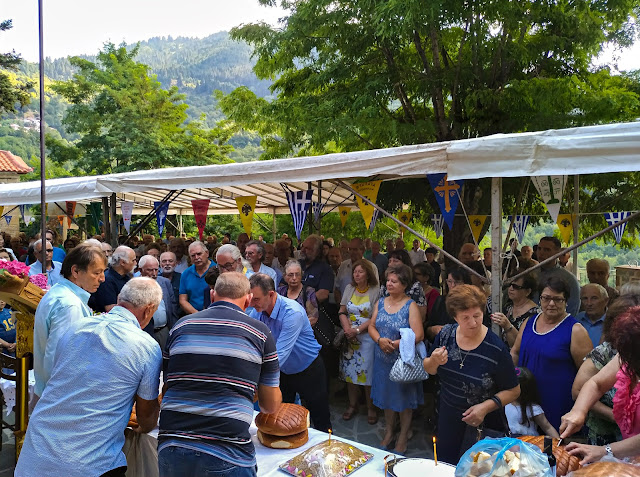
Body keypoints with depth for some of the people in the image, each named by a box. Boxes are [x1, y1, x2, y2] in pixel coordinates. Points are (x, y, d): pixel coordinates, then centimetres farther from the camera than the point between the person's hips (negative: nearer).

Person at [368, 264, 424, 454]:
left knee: (404, 398, 8)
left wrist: (394, 344, -20)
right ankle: (389, 431, 36)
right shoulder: (381, 302, 4)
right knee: (386, 395, 17)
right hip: (383, 359, 5)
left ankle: (403, 437, 26)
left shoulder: (411, 306, -12)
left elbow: (418, 335, -19)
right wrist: (380, 340, -14)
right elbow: (371, 326, 6)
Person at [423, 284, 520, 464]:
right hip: (448, 419, 4)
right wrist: (434, 361, -18)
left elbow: (513, 391, -12)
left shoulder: (496, 348, -22)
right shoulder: (446, 334, -9)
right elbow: (429, 370, 4)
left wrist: (486, 407, -26)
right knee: (445, 464, 22)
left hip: (482, 425, -4)